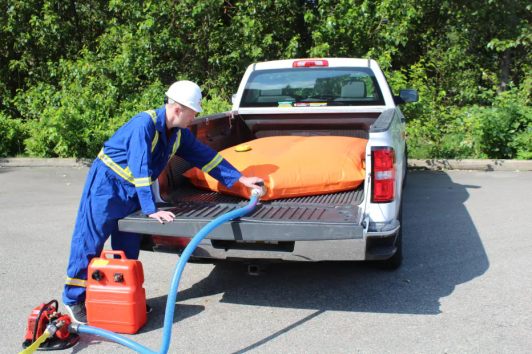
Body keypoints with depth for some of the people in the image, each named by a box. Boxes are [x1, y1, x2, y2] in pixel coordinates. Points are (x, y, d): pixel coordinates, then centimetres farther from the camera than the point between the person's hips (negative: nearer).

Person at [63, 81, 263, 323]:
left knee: (128, 247, 11)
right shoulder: (144, 124, -26)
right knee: (89, 243, 0)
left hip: (132, 192, 8)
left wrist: (241, 179, 4)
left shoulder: (179, 134, -1)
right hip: (106, 185, -7)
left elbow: (205, 156, 5)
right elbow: (140, 167, -31)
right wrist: (151, 209, -33)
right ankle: (74, 300, 13)